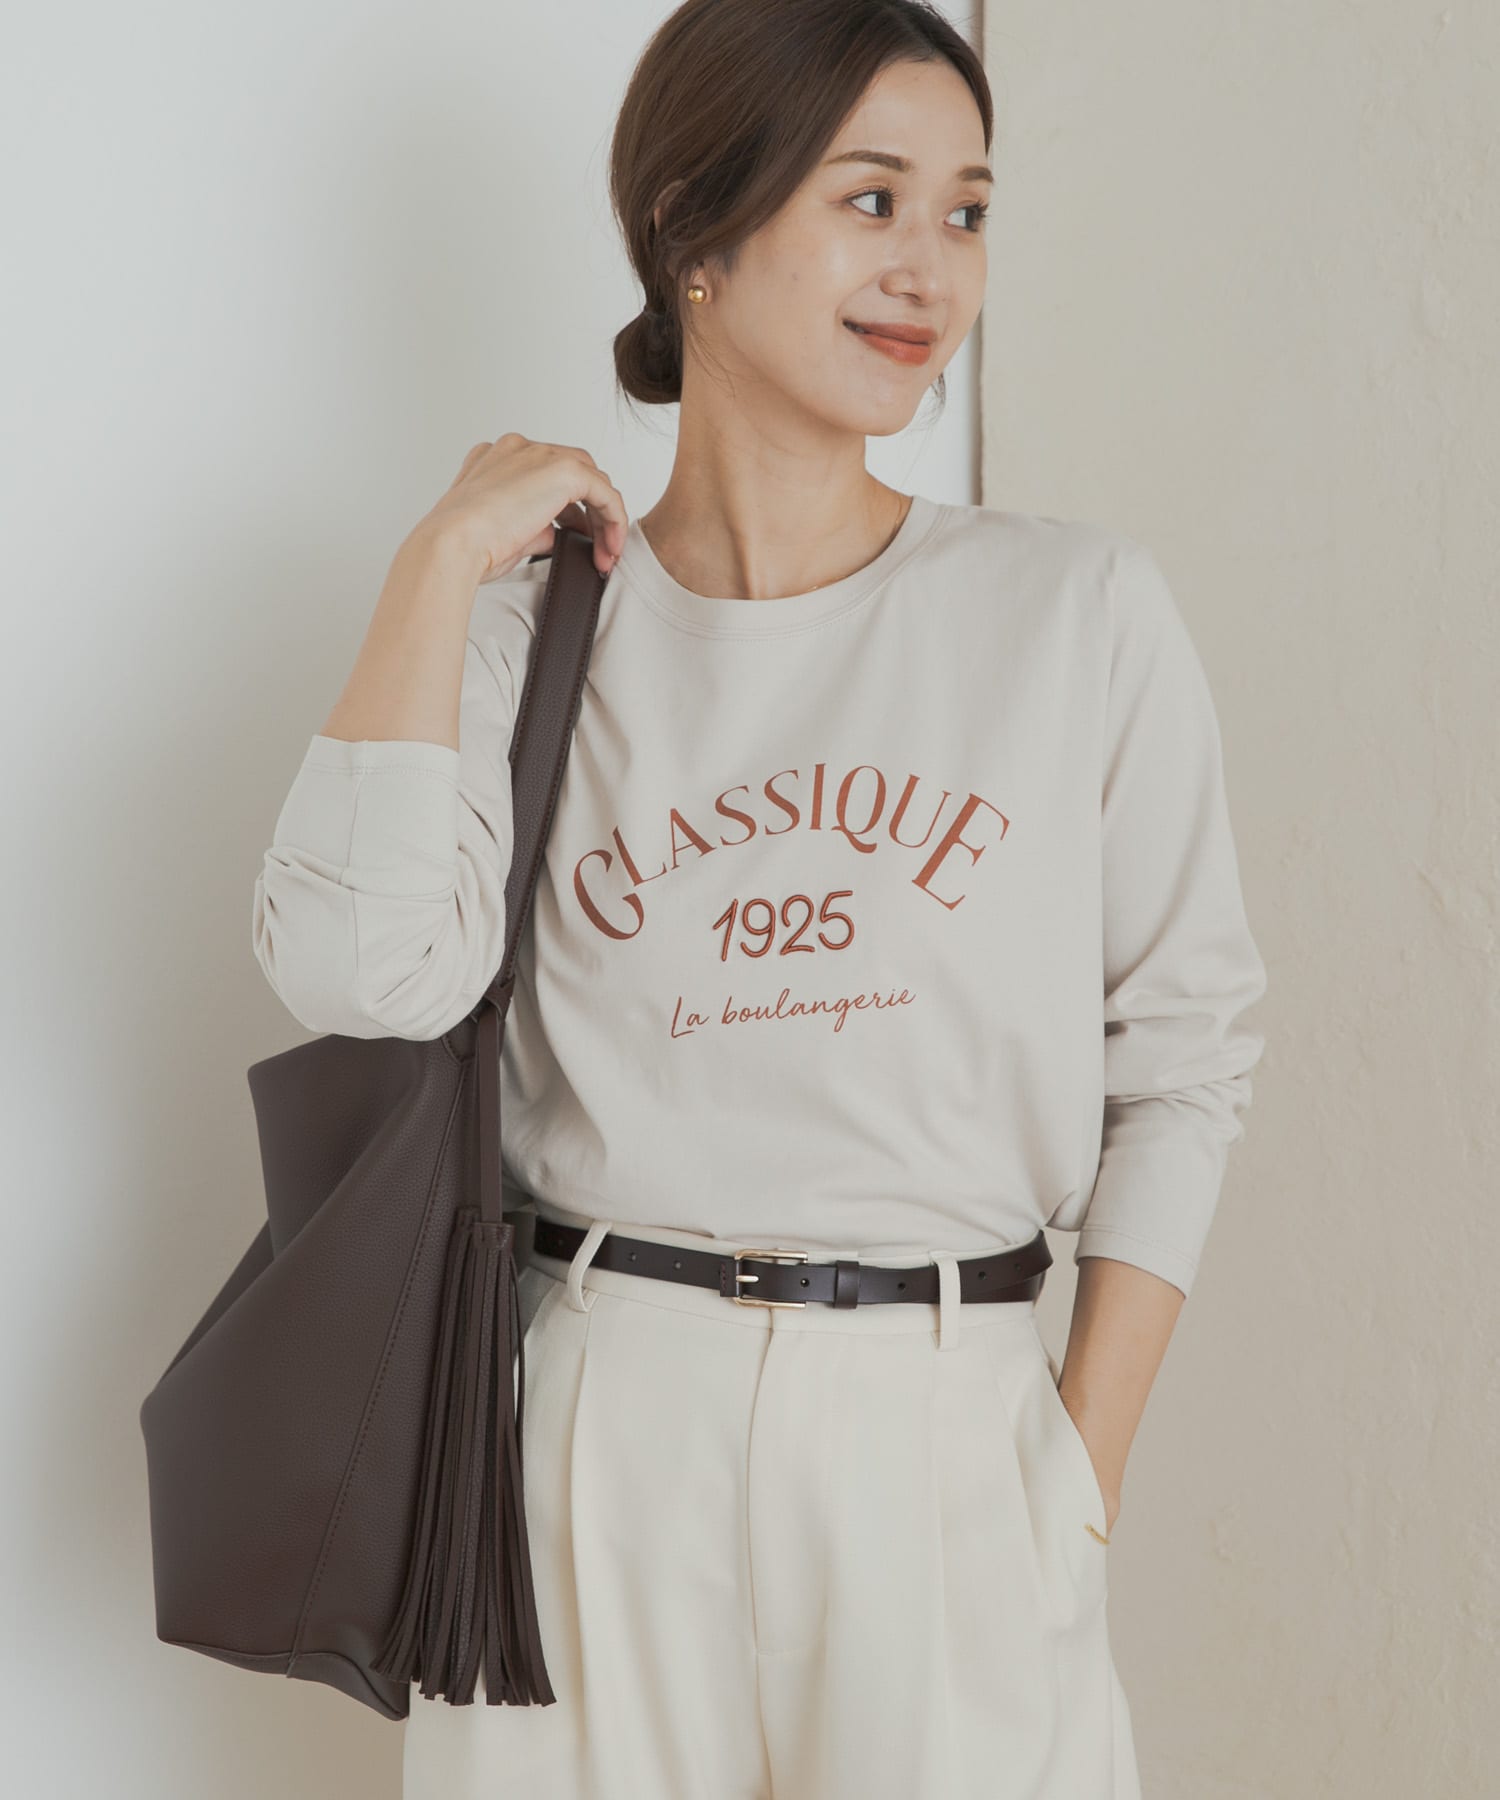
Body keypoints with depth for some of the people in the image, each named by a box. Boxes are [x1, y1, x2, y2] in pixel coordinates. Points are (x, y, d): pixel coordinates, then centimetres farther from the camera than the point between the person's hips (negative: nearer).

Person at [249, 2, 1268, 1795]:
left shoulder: (1085, 610, -1)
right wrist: (444, 560, -9)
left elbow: (1185, 1055, 1)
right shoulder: (536, 621, 1)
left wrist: (1087, 1464, -4)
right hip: (602, 1420, 1)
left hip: (947, 1436, 0)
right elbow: (365, 970, -14)